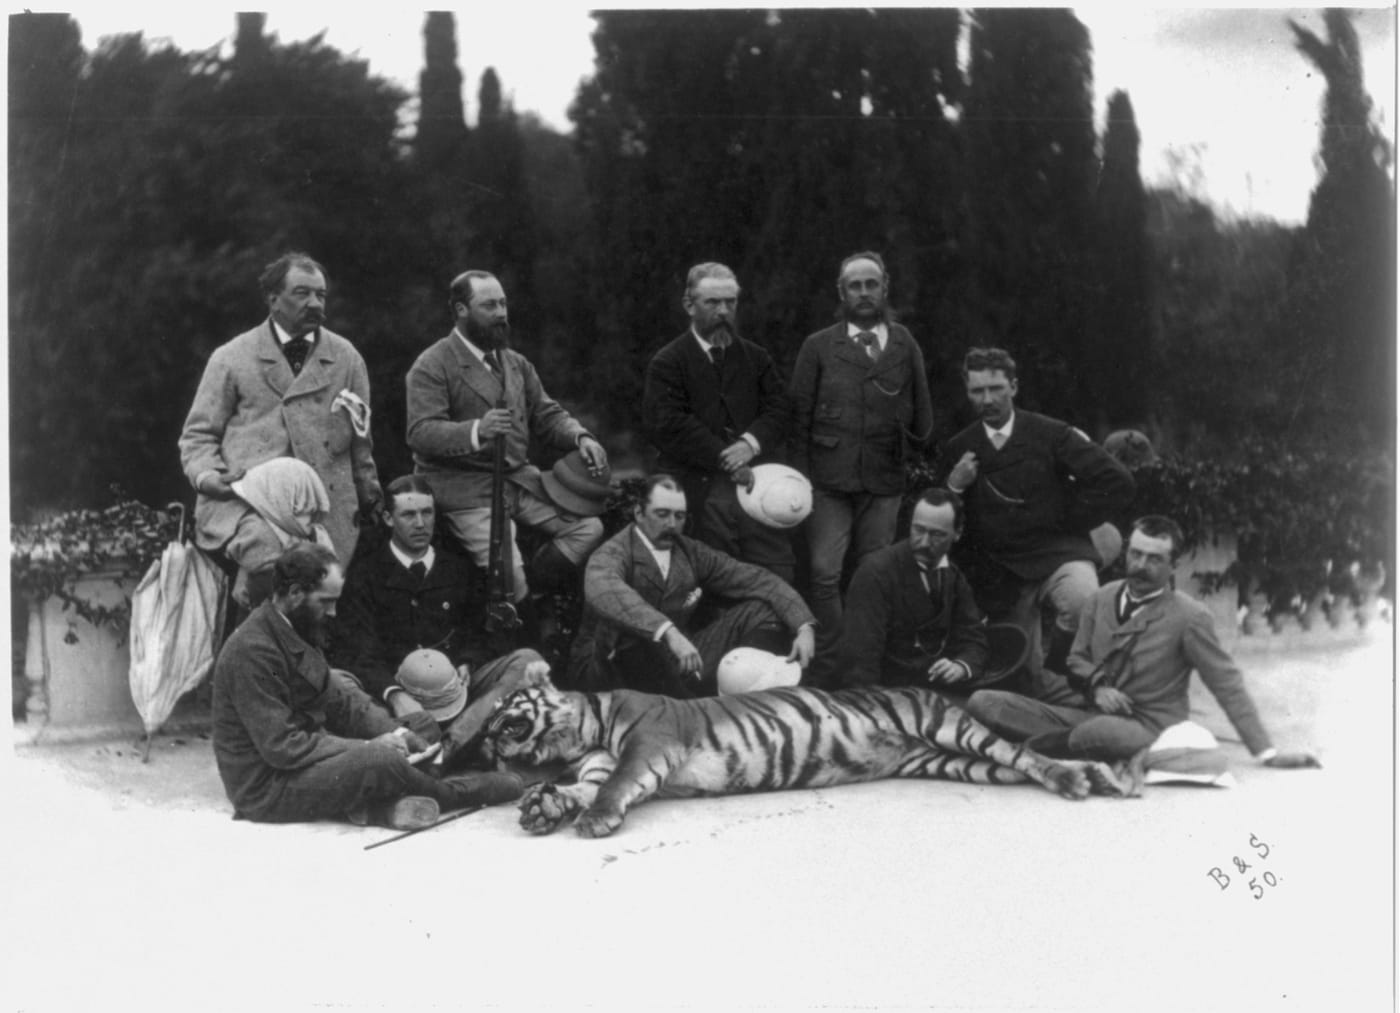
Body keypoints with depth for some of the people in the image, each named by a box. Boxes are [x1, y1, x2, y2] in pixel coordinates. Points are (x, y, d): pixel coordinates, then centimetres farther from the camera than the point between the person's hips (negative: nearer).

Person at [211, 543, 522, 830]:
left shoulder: (295, 632, 7)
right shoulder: (252, 651, -23)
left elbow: (337, 698, 10)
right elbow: (283, 747, -25)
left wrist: (394, 733, -6)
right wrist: (368, 747, -19)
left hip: (297, 761, 10)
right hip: (265, 788, -10)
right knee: (380, 759, -24)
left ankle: (378, 805, -24)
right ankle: (451, 794, 2)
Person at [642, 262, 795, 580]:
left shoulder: (756, 358, 17)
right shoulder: (667, 363, 3)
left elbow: (779, 409, 8)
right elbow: (668, 424, -9)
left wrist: (752, 442, -13)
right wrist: (723, 458, -14)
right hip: (699, 492, -3)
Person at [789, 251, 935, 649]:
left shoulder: (905, 346, 10)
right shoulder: (819, 346, 4)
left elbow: (921, 412, 15)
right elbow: (800, 417, 3)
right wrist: (801, 477, -3)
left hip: (884, 481, 2)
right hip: (829, 481, -2)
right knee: (825, 574, -8)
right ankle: (828, 655, 1)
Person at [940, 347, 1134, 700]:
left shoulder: (1051, 435, -2)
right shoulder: (958, 450, 6)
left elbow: (1117, 482, -7)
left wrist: (1070, 521, -4)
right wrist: (954, 486, -12)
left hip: (1056, 554, -2)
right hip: (1001, 574, 3)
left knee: (1085, 601, -35)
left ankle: (1055, 670, -12)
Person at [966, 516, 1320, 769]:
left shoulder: (1189, 616, -5)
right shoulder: (1101, 598, 11)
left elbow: (1228, 685, -3)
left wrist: (1266, 752, -8)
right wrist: (1097, 687, -5)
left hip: (1147, 729, -5)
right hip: (1091, 712, 5)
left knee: (1107, 733, -44)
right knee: (984, 702, -15)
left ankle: (1034, 750, -17)